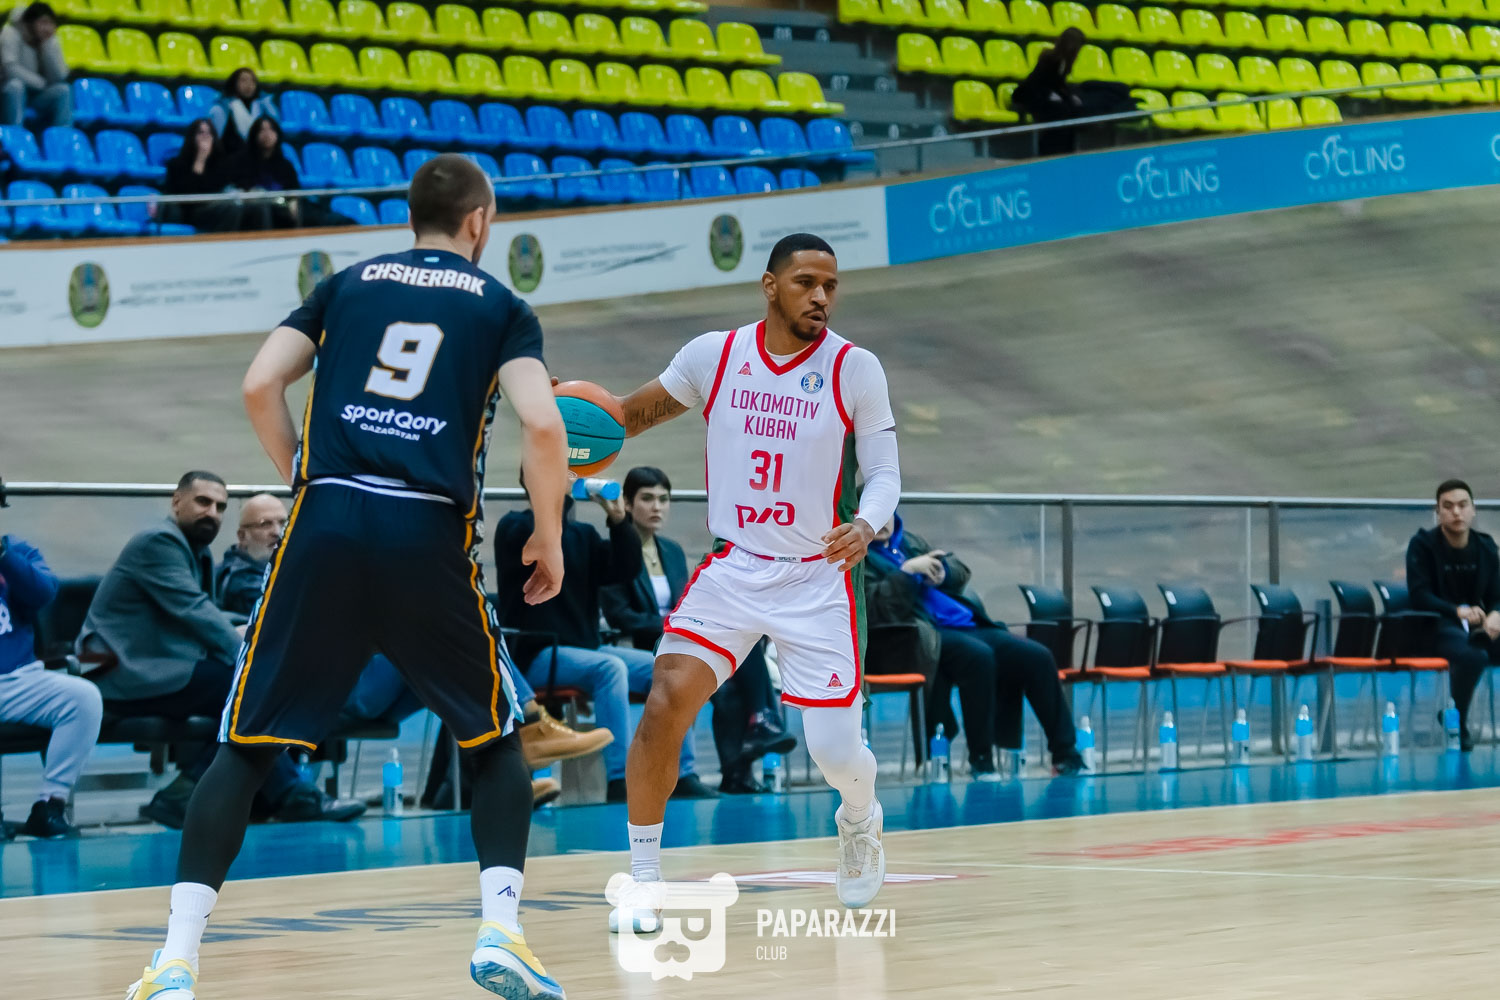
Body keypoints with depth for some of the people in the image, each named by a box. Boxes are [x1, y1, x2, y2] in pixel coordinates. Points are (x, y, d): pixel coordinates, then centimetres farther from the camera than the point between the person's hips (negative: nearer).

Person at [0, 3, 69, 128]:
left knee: (63, 90, -21)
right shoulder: (12, 33, -13)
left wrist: (48, 45, -17)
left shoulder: (52, 42, 0)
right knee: (15, 84, -36)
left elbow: (59, 77, -11)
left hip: (37, 96, 4)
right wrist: (41, 83, -17)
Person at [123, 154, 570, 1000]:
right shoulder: (501, 307, 12)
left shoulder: (349, 284, 18)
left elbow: (261, 386, 6)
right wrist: (549, 540, 8)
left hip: (326, 524, 1)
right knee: (497, 738, 18)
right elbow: (543, 427, -4)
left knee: (247, 744, 7)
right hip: (430, 536, -1)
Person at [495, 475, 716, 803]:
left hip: (586, 648, 7)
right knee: (609, 668, -33)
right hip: (537, 653, -7)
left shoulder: (582, 534, 17)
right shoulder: (513, 527, 0)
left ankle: (682, 776, -9)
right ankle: (618, 781, -37)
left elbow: (626, 569, 4)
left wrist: (618, 520, -8)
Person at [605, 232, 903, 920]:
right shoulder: (714, 355, -1)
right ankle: (643, 875, -4)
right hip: (733, 567, 1)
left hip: (818, 577, -1)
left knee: (835, 753, -3)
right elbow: (641, 411, 14)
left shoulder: (855, 370, -6)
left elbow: (884, 471, -4)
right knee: (667, 703, -18)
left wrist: (866, 525, -26)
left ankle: (860, 820, 35)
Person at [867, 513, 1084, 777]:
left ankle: (1065, 753, -1)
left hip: (966, 624, 8)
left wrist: (942, 571, -1)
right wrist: (908, 570, -17)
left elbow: (960, 570, 21)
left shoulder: (909, 540, 23)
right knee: (978, 656, -36)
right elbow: (874, 604, -15)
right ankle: (980, 760, -27)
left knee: (1037, 657, -8)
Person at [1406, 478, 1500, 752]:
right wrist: (1458, 611, -29)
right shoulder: (1422, 544, -4)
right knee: (1473, 656, -38)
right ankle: (1457, 724, -15)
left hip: (1477, 626, 5)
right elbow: (1419, 596, -13)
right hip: (1439, 627, -5)